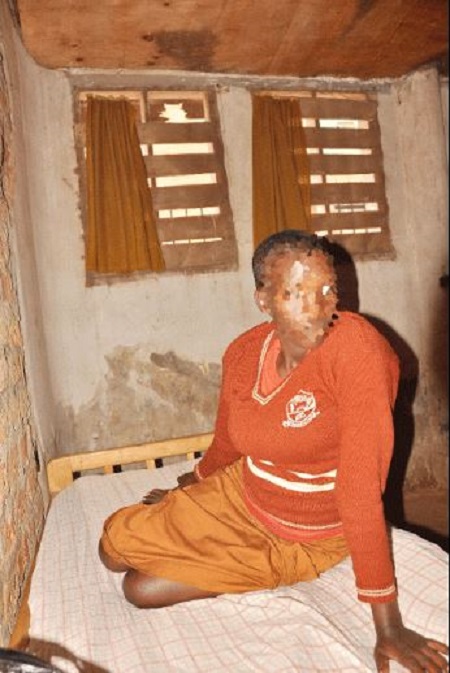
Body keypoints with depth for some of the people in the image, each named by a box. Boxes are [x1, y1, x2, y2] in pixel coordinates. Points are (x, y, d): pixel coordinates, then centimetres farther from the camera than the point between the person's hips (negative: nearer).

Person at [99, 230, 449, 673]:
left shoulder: (358, 349, -31)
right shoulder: (243, 352, -12)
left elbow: (362, 487, -31)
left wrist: (388, 625, -27)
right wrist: (191, 488, 26)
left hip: (308, 538, -5)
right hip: (239, 493, 5)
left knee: (142, 590, -3)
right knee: (114, 546, 7)